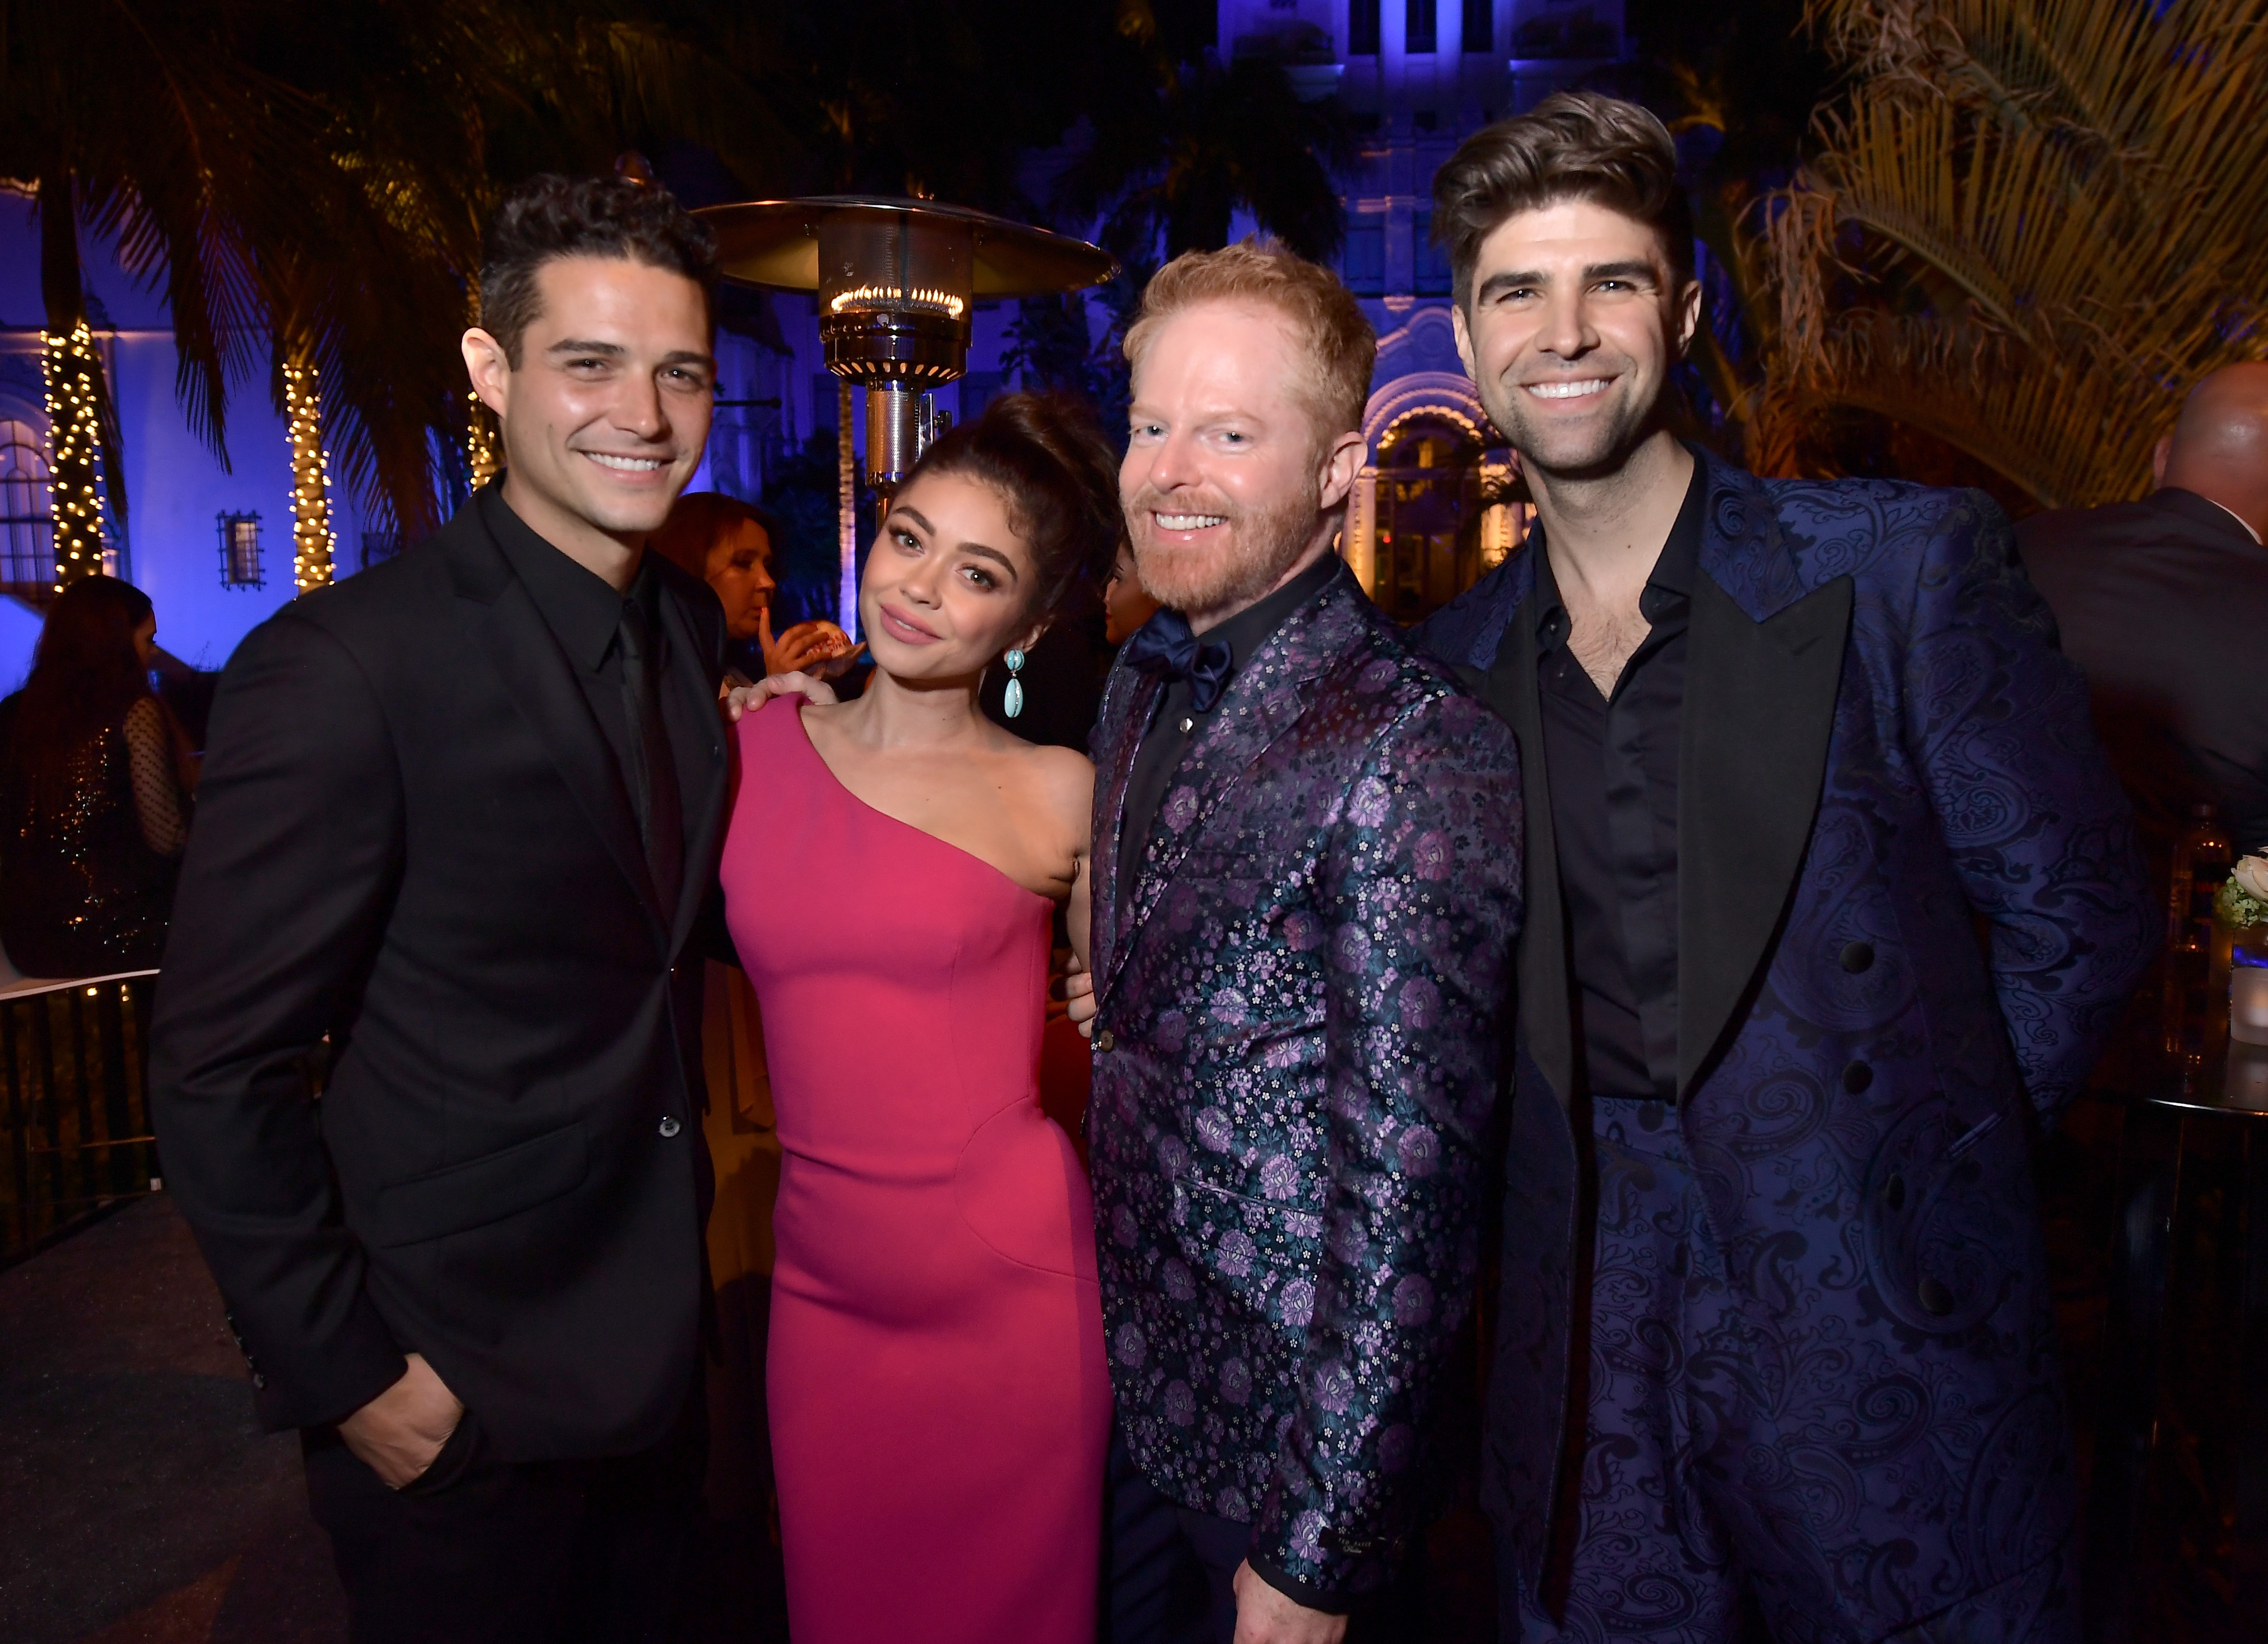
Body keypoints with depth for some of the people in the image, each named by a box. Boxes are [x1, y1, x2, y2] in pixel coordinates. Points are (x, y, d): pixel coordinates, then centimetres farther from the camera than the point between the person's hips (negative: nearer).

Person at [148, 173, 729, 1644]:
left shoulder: (693, 625, 1)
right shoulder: (345, 667, -21)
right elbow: (218, 1077, -18)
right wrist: (348, 1375, -14)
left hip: (654, 1342, 7)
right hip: (458, 1402, -6)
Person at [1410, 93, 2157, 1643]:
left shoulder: (1909, 566, -8)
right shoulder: (1454, 666, 3)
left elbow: (2075, 910, -4)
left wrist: (1916, 1153, -4)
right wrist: (1604, 1176, 2)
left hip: (1892, 1346, -3)